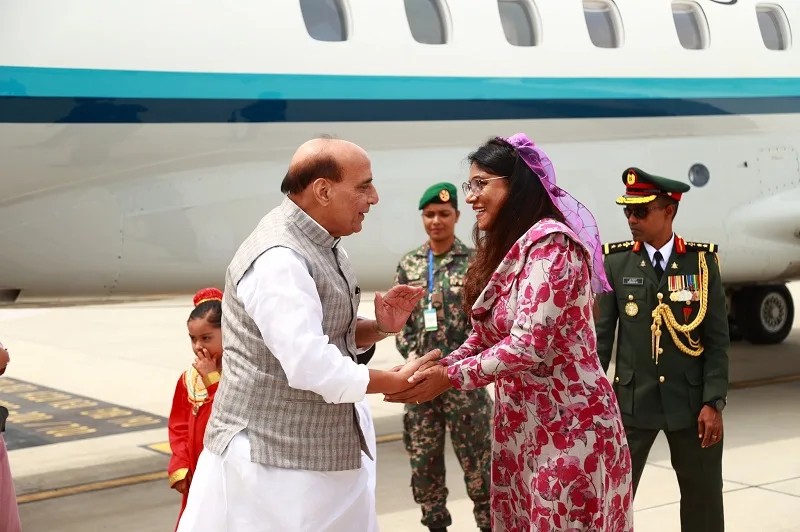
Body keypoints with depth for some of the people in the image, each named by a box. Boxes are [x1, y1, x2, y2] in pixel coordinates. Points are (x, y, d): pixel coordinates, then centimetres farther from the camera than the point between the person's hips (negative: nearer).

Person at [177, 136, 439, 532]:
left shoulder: (321, 246, 10)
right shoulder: (278, 258, -22)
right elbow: (312, 367, -29)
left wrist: (379, 328, -3)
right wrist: (399, 381, -15)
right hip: (272, 460, -9)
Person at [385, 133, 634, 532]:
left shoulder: (551, 243, -16)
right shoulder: (506, 249, 12)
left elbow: (530, 344, -23)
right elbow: (486, 336, 13)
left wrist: (451, 377, -18)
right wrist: (438, 367, -3)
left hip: (566, 427, -8)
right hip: (520, 425, 8)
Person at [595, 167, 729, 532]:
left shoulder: (702, 261, -2)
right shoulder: (616, 262, -1)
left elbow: (718, 339, -3)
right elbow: (602, 334, 0)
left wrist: (714, 402, -8)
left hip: (690, 400, 1)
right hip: (632, 400, 0)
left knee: (703, 498, 13)